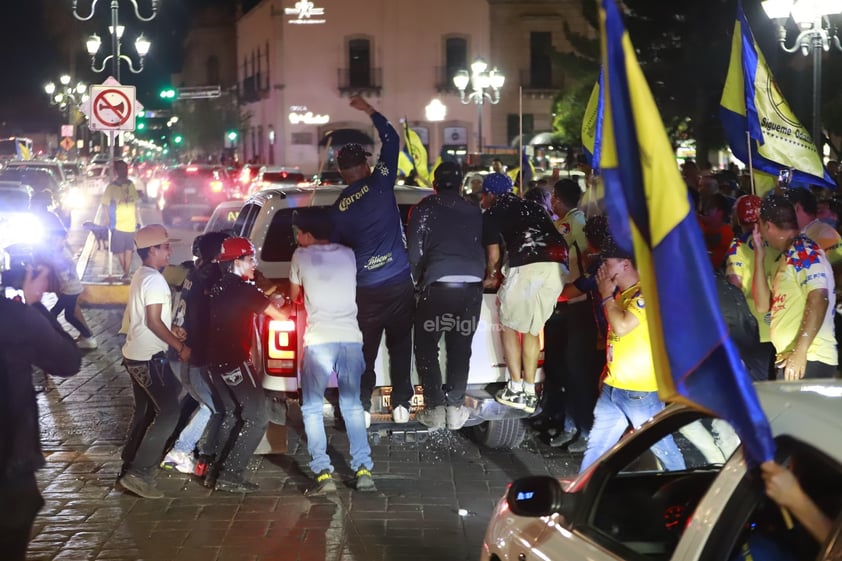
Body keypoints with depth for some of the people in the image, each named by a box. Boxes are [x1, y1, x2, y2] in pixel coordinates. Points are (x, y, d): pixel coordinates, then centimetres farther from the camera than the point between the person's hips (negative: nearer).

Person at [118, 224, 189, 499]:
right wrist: (180, 346, -14)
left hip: (135, 355, 10)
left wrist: (172, 330, 16)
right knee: (168, 412, -9)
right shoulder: (155, 280, -17)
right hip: (149, 358, -10)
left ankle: (130, 467, 22)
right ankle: (138, 473, -12)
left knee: (144, 412, 17)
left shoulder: (141, 277, 14)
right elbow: (154, 322, -21)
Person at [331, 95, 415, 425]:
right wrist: (370, 112, 21)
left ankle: (362, 408, 8)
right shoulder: (381, 182, -3)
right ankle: (401, 404, 13)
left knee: (365, 350, 8)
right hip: (399, 282, 0)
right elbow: (392, 140, 11)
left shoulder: (338, 208, 0)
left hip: (364, 289, 0)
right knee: (400, 347, 10)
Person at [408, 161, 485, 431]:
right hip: (472, 286, 4)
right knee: (460, 349, 13)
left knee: (426, 348, 8)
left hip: (439, 285, -4)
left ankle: (435, 409, 2)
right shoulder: (475, 212, 16)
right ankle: (455, 407, 12)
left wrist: (418, 279, 18)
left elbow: (414, 251, 4)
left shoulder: (425, 208, 5)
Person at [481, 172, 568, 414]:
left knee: (509, 325, 14)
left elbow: (493, 255, 18)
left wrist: (491, 277, 40)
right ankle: (530, 392, 18)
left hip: (527, 266, -5)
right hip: (558, 266, 6)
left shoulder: (492, 213, 16)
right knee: (532, 329, 19)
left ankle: (516, 389, 11)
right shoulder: (532, 206, 32)